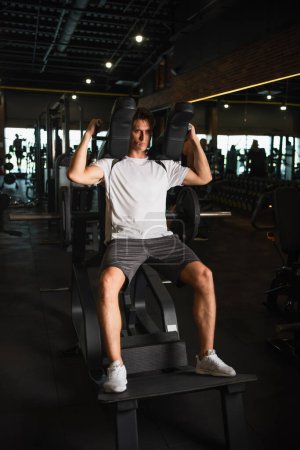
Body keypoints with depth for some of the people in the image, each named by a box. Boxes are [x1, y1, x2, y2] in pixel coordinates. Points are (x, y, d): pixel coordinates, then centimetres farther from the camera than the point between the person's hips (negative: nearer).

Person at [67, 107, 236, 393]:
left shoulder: (164, 166, 22)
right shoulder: (111, 165, 11)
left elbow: (204, 177, 24)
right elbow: (76, 175, -5)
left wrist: (193, 139, 21)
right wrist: (88, 136, 0)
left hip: (161, 237, 3)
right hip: (124, 238, -3)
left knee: (204, 275, -21)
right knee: (108, 283, -35)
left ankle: (206, 357, -9)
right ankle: (116, 367, -23)